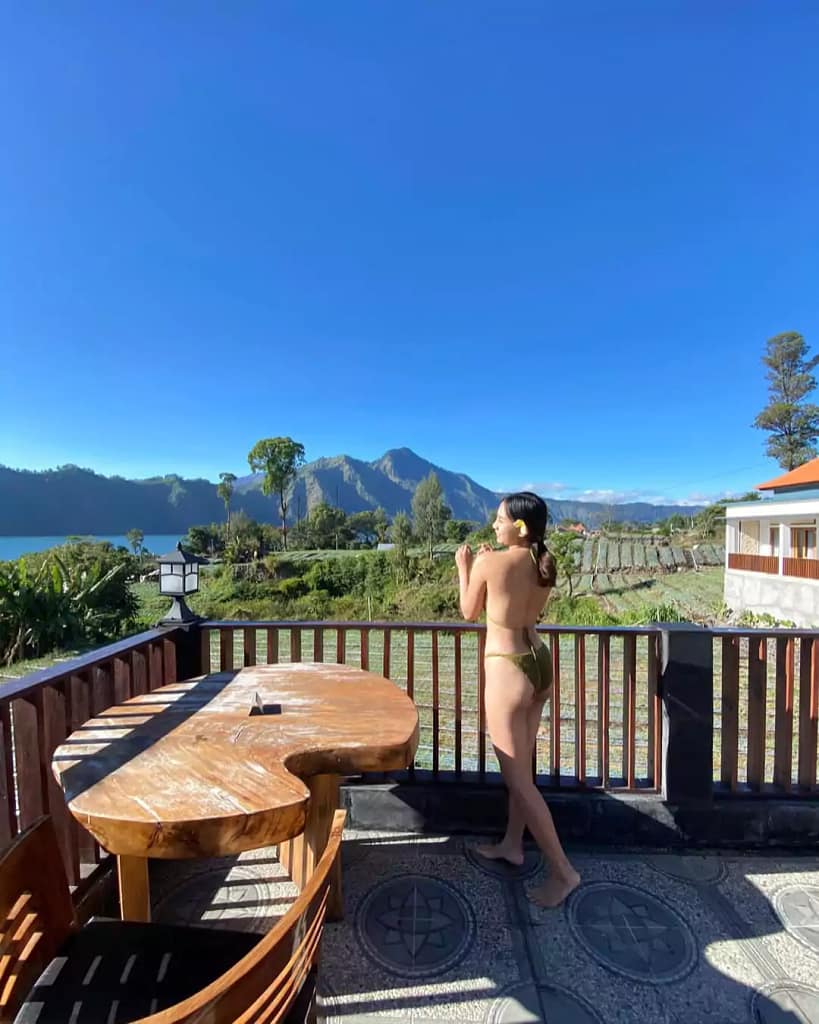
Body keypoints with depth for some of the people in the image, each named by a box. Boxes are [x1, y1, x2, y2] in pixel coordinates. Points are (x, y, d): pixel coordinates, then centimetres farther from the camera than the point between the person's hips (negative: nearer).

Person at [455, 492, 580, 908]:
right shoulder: (545, 564, 0)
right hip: (539, 663, 8)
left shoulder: (490, 563, -19)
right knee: (520, 765, 23)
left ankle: (563, 871, 18)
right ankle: (512, 844, 41)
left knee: (517, 778, 8)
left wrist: (465, 566, 8)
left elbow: (469, 612, -3)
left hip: (507, 669, -8)